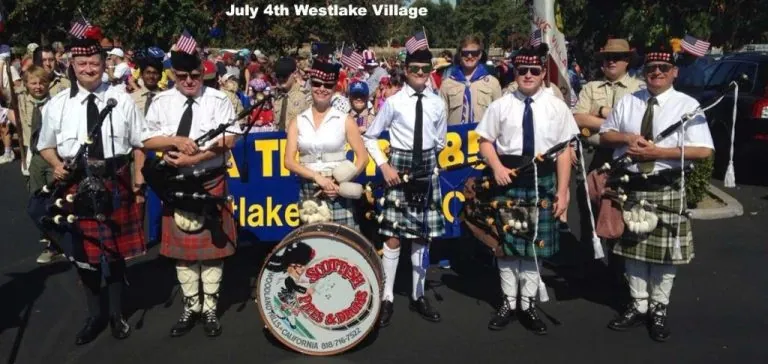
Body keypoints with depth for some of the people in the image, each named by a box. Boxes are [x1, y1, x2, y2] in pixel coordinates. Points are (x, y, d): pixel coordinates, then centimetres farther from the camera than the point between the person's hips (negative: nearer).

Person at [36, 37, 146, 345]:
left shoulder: (121, 100, 0)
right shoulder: (58, 104, 0)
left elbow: (138, 142, 5)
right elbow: (46, 145, 9)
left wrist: (138, 173, -5)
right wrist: (57, 165, -10)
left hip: (116, 183, 0)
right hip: (77, 185, 0)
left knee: (116, 251, 11)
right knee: (83, 253, 8)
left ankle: (116, 313, 31)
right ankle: (95, 315, 29)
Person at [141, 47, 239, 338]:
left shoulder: (218, 100, -6)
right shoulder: (161, 102, 2)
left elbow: (228, 140, -14)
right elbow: (147, 140, 1)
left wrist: (191, 159, -19)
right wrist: (174, 141, -17)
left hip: (211, 181, -2)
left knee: (212, 245, 6)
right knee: (182, 245, 10)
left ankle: (210, 308, 19)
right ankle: (190, 306, 26)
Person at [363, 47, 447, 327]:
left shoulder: (437, 104, 4)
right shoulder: (393, 102, -5)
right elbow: (370, 137, -2)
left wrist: (428, 159, 13)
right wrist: (384, 166, -10)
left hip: (427, 168, 3)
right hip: (399, 167, -3)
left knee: (421, 236, 10)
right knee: (394, 236, -2)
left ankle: (418, 295, 22)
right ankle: (387, 298, 9)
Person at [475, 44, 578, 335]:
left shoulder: (557, 107, 2)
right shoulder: (500, 105, 3)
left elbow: (564, 151, 1)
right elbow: (485, 141, 6)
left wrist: (562, 191, -3)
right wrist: (497, 167, -12)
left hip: (542, 182, 0)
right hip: (508, 180, 0)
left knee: (534, 244, 7)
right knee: (507, 242, 7)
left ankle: (528, 305, 22)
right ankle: (508, 303, 22)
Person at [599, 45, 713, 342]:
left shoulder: (688, 105, -5)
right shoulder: (627, 102, 6)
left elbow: (704, 150, -12)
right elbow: (605, 134, 13)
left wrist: (658, 152, -20)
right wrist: (627, 138, -9)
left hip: (667, 190, -3)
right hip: (630, 186, 3)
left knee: (665, 252, 6)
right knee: (632, 248, 12)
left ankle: (658, 310, 23)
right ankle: (638, 306, 27)